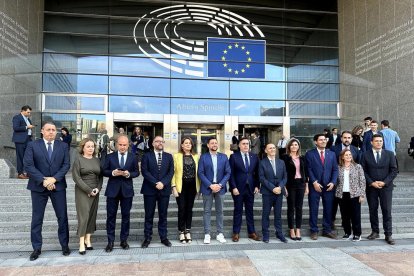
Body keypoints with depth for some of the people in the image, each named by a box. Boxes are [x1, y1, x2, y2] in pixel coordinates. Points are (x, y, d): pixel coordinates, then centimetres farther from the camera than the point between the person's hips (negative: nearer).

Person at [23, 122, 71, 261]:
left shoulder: (63, 146, 4)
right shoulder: (32, 145, -1)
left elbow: (66, 165, -2)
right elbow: (28, 165, -9)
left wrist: (54, 179, -15)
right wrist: (43, 180, -17)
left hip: (58, 186, 1)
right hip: (38, 187, -1)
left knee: (62, 217, 6)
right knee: (37, 218, 7)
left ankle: (65, 245, 20)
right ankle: (37, 248, 21)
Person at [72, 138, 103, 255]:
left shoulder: (97, 160, 9)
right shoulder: (78, 159, -3)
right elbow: (76, 177, -10)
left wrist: (98, 188, -6)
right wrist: (88, 190, -14)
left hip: (95, 192, 5)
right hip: (82, 192, -5)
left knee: (92, 216, 6)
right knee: (83, 216, -7)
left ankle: (88, 240, 15)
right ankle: (82, 243, -1)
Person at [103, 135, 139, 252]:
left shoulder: (133, 157, 3)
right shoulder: (110, 156, 3)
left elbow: (136, 172, 3)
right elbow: (104, 171, 1)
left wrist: (129, 174, -17)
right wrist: (112, 173, -18)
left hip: (127, 190, 0)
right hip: (113, 189, 0)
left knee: (126, 215, 8)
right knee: (111, 216, 4)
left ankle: (124, 240, 20)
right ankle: (110, 241, 15)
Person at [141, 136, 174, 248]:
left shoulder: (169, 156, 10)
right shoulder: (147, 156, 5)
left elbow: (171, 172, 2)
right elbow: (145, 172, -6)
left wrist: (163, 183, -13)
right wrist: (155, 183, -15)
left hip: (164, 189, 2)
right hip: (150, 189, -1)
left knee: (163, 215, 8)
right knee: (149, 215, 5)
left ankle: (164, 237, 16)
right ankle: (147, 238, 14)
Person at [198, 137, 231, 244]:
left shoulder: (224, 157, 6)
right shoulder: (203, 157, 0)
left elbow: (228, 172, 2)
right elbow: (200, 173, -6)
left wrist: (220, 185, -10)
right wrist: (210, 185, -14)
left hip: (220, 188, 2)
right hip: (207, 188, -2)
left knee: (219, 211, 8)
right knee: (207, 211, 4)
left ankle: (220, 234, 18)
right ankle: (207, 234, 12)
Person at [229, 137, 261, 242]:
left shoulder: (254, 157, 8)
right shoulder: (234, 157, -3)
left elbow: (257, 173, 10)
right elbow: (231, 174, -6)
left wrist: (257, 186, 2)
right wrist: (233, 187, -12)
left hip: (250, 188, 3)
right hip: (238, 188, -3)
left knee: (250, 211, 10)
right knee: (238, 211, 6)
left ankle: (251, 232, 21)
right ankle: (236, 233, 16)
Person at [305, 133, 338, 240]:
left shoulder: (331, 154, 12)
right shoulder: (310, 154, 0)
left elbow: (335, 169, 8)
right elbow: (309, 169, -5)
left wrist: (333, 182, -4)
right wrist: (314, 182, -13)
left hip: (328, 186, 3)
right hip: (315, 186, -3)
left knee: (328, 209, 8)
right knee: (313, 210, 2)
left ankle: (327, 230, 20)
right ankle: (314, 231, 12)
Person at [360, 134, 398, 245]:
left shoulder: (390, 154, 4)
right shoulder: (365, 155, 2)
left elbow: (393, 170, 0)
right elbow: (363, 171, 0)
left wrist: (384, 182, -10)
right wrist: (372, 182, -11)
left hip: (386, 186, 0)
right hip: (371, 187, 0)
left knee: (387, 211, -1)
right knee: (373, 210, 7)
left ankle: (388, 235, 6)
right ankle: (375, 232, 19)